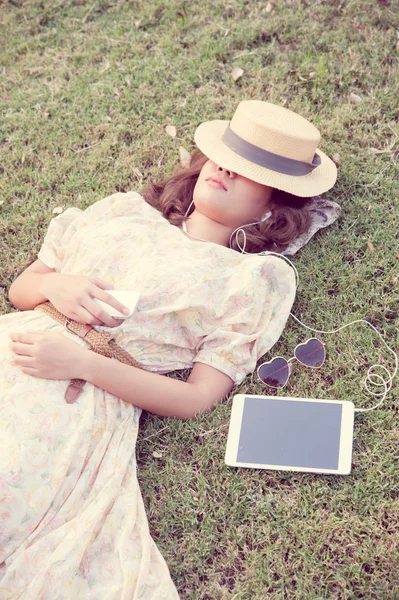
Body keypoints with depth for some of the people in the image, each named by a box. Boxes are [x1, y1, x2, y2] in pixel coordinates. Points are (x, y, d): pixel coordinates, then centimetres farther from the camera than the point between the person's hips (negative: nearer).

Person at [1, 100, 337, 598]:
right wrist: (54, 285, -4)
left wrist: (82, 362, -13)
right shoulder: (125, 211, 18)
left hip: (86, 406, -4)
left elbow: (198, 398, -3)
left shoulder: (256, 278, 6)